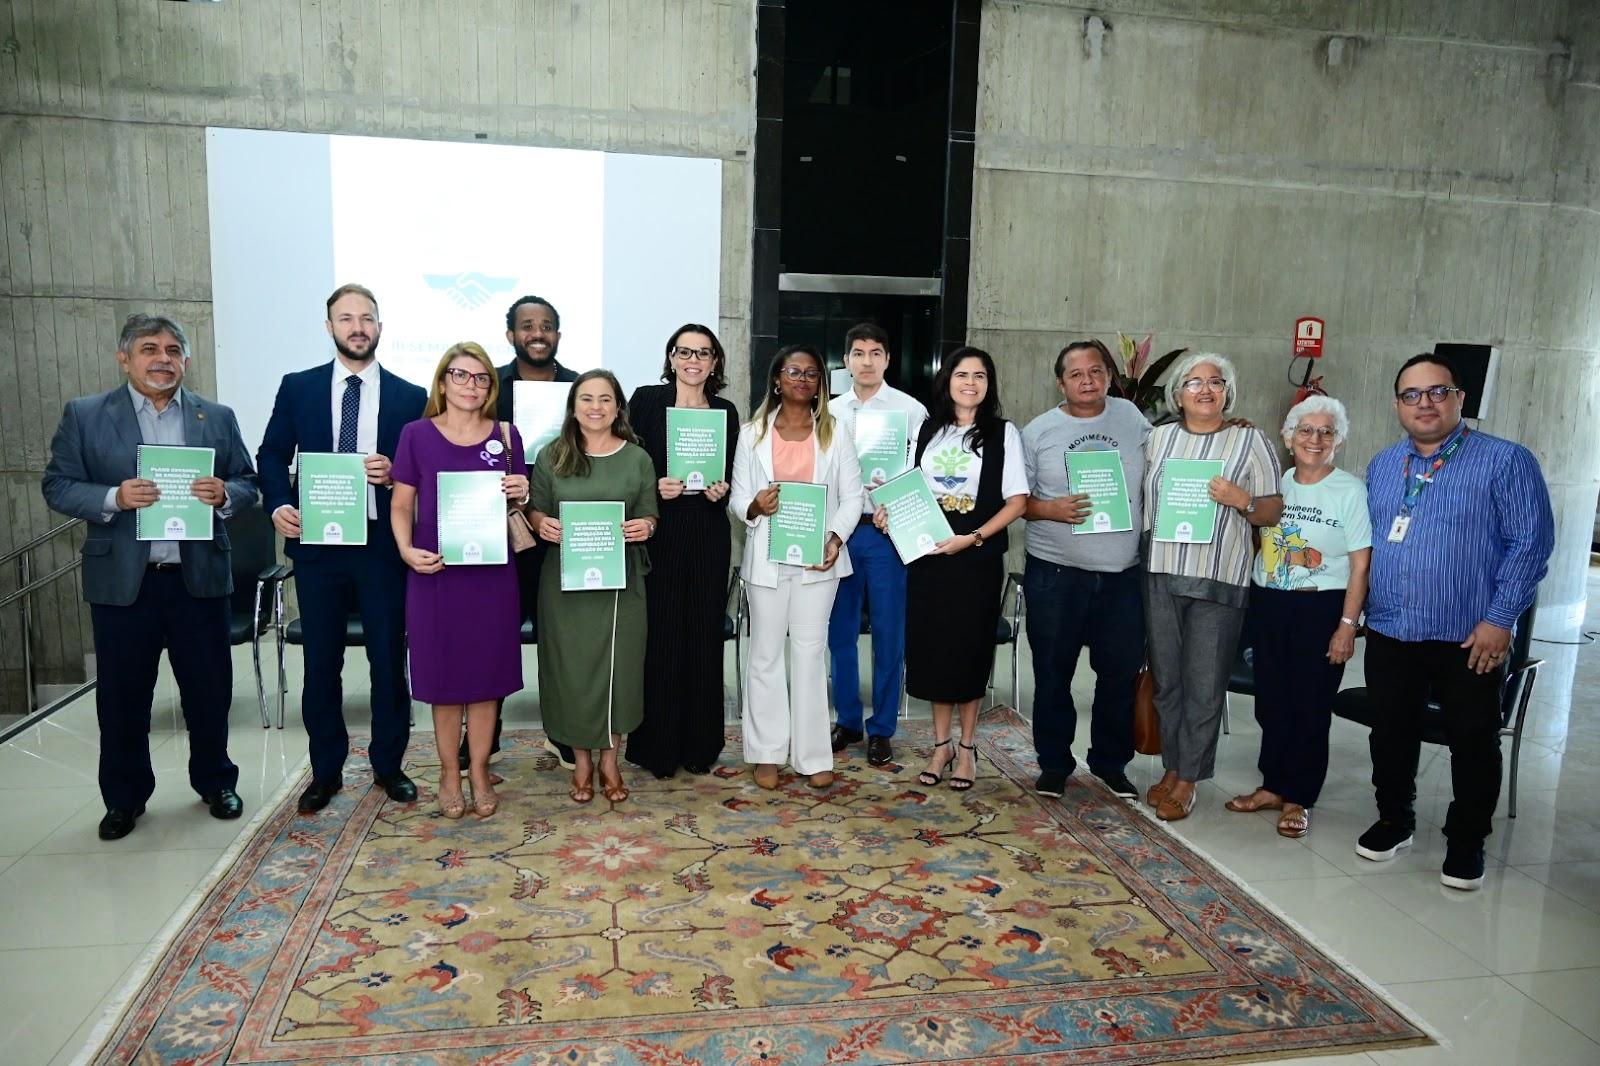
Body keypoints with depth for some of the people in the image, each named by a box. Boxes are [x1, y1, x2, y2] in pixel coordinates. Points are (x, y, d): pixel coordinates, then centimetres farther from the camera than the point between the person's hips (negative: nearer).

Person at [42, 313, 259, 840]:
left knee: (209, 689, 10)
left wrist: (225, 494, -16)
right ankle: (124, 798, 26)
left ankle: (215, 782, 28)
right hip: (122, 581, -1)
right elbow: (58, 486, 0)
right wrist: (113, 498, -18)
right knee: (122, 696, 9)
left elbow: (247, 484, 6)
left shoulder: (217, 417, 7)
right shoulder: (84, 415, 2)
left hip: (199, 578, 1)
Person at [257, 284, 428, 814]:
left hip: (383, 545, -1)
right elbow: (272, 455, 8)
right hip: (317, 542, 1)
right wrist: (279, 505, -9)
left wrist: (395, 473, -16)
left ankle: (388, 765, 24)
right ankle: (326, 770, 24)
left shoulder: (410, 397, 3)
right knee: (321, 664, 9)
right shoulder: (297, 388, 6)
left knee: (389, 661, 8)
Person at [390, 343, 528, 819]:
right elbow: (401, 505, 3)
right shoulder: (417, 435, 1)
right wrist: (406, 549, -13)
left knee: (486, 676, 8)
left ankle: (479, 774, 22)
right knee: (444, 678, 7)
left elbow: (518, 504, 12)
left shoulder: (505, 435, 5)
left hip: (492, 574, 1)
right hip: (435, 573, -1)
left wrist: (521, 494, -10)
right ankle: (449, 774, 24)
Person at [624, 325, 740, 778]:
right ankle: (657, 746, 14)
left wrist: (721, 491, -6)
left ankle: (700, 744, 20)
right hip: (658, 533, -2)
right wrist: (654, 487, -18)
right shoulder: (646, 399, 1)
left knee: (704, 637, 7)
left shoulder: (726, 412, 10)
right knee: (658, 637, 0)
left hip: (708, 537, 3)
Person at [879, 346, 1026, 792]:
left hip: (978, 558, -3)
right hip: (927, 554, 3)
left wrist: (972, 538, -16)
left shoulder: (1003, 433, -2)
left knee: (969, 652, 5)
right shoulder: (928, 429, 8)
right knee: (932, 649, 7)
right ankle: (941, 744, 22)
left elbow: (1017, 501, -6)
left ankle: (966, 746, 21)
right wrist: (891, 510, -4)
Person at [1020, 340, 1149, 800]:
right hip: (1055, 574, -2)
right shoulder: (1038, 431, -1)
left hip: (1122, 575, 2)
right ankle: (1054, 764, 24)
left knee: (1121, 673, 10)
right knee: (1053, 674, 8)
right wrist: (1051, 509, -17)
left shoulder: (1131, 418, 6)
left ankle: (1111, 762, 29)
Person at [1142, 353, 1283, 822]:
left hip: (1219, 580, -3)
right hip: (1161, 575, 3)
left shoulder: (1250, 441, 1)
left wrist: (1242, 500, -18)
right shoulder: (1159, 437, 10)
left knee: (1204, 684, 2)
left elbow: (1273, 511, 1)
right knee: (1166, 677, 11)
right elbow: (1142, 497, 18)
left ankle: (1186, 779, 14)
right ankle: (1173, 765, 26)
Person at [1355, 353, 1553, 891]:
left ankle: (1466, 843, 25)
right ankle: (1394, 820, 33)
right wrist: (1358, 610, 8)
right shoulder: (1381, 466, 11)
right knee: (1391, 734, 14)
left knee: (1473, 743, 8)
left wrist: (1500, 619, -14)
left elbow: (1531, 542, -9)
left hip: (1469, 639, -4)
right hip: (1389, 633, 4)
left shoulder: (1506, 461, -6)